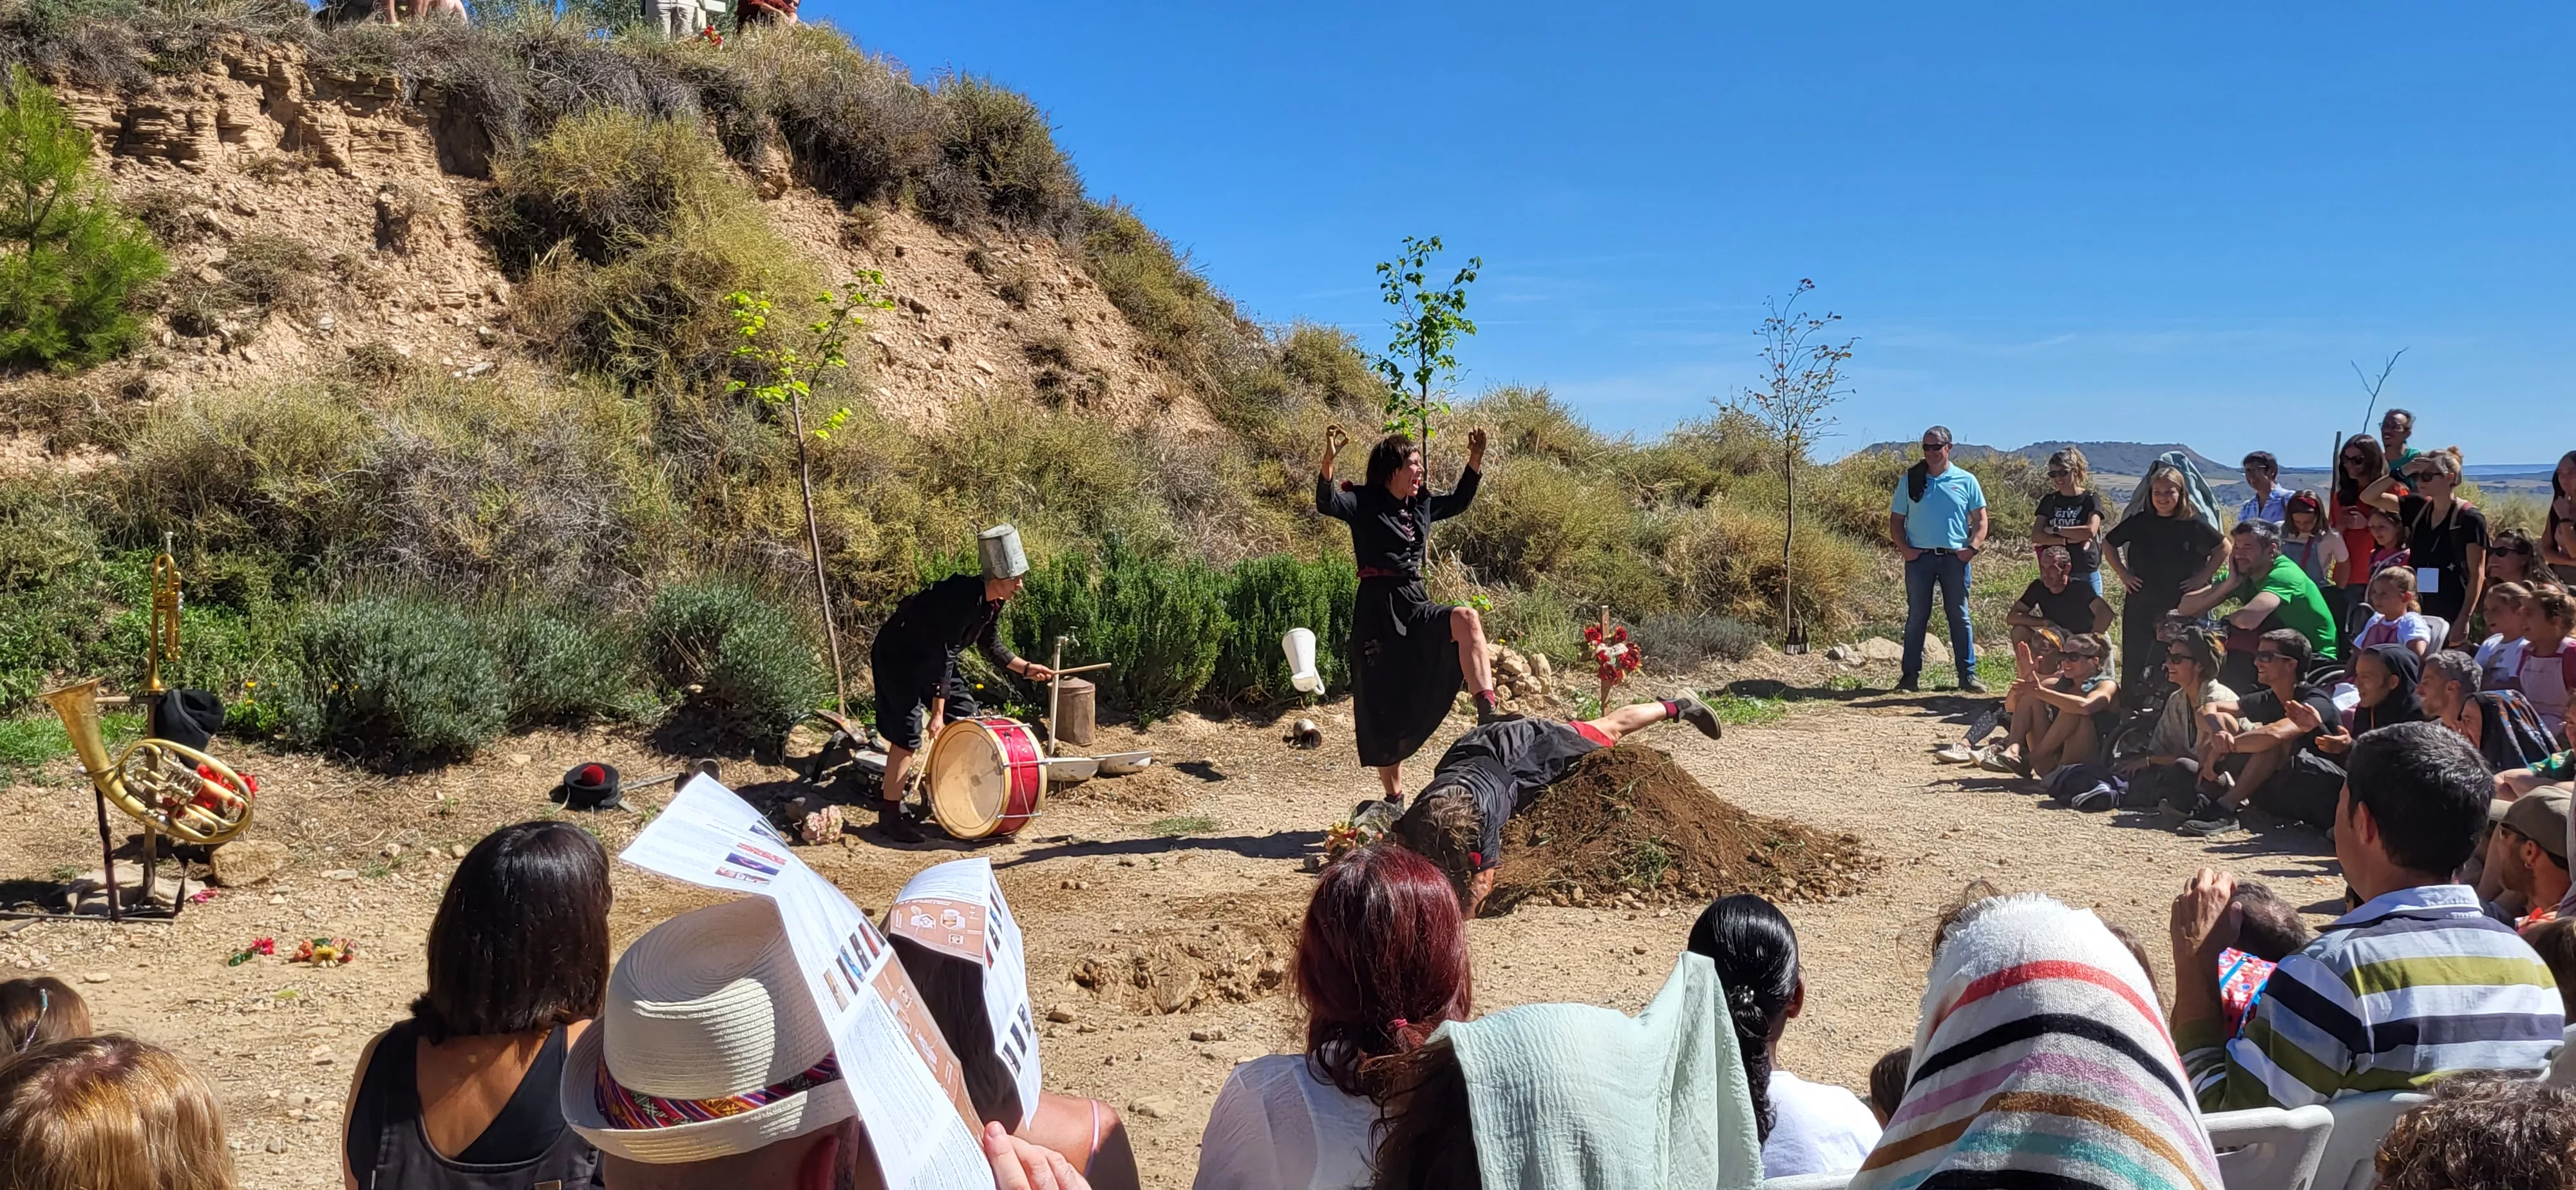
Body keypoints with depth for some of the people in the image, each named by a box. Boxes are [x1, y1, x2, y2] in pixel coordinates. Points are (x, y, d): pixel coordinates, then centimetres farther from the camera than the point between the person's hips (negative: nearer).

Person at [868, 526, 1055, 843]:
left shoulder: (992, 601, -6)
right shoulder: (960, 598, -33)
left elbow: (990, 646, 12)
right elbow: (943, 658, -32)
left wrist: (1026, 668, 2)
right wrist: (937, 713, -29)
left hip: (933, 658, 9)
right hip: (897, 658, -9)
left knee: (968, 719, 8)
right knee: (909, 736, -14)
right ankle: (889, 816, -6)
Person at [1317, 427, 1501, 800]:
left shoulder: (1422, 504, 13)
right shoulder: (1364, 503, -5)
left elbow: (1458, 502, 30)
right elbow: (1327, 504, -23)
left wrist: (1475, 460, 20)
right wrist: (1328, 460, -37)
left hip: (1415, 605, 5)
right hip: (1378, 612, -5)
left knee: (1466, 618, -28)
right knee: (1384, 710, 0)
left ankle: (1489, 712, -33)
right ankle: (1394, 797, 13)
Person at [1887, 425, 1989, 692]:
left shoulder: (1966, 480, 5)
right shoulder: (1911, 479, 5)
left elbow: (1980, 519, 7)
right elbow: (1896, 519, 7)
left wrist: (1972, 548, -8)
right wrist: (1904, 548, -7)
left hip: (1955, 558, 0)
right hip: (1919, 557, 0)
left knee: (1960, 617, 5)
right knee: (1916, 617, 4)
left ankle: (1968, 675, 10)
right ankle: (1910, 675, 8)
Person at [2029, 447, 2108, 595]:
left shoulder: (2091, 499, -1)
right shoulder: (2049, 501, 7)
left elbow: (2090, 531, -17)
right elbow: (2036, 537, -4)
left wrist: (2055, 530, -9)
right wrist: (2069, 540, -16)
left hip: (2086, 576, -2)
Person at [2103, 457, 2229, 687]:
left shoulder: (2193, 524, -4)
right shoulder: (2139, 522, 1)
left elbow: (2223, 548, 6)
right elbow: (2108, 543, 13)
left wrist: (2203, 577, -2)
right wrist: (2123, 574, 4)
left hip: (2181, 608, -1)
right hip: (2141, 607, 1)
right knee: (2135, 664, 4)